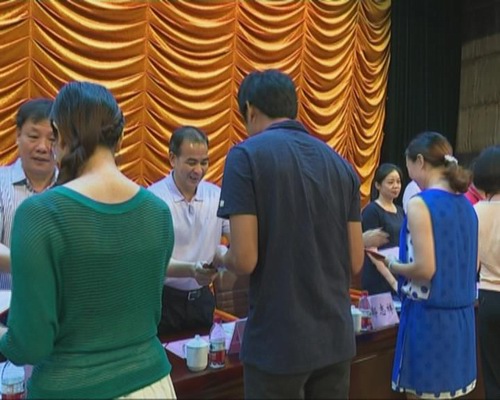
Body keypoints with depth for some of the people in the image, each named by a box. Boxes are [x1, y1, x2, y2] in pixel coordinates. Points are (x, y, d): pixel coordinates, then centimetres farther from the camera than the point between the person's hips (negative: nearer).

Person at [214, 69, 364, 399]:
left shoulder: (247, 155, -11)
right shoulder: (341, 164, 5)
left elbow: (245, 259, -17)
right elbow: (355, 261, 5)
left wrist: (221, 260, 5)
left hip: (277, 342, -5)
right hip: (336, 337, 5)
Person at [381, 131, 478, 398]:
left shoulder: (420, 203, -16)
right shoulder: (466, 205, 7)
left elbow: (425, 268, -22)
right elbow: (472, 265, 14)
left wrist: (393, 266, -4)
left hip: (429, 316, -7)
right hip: (462, 315, 8)